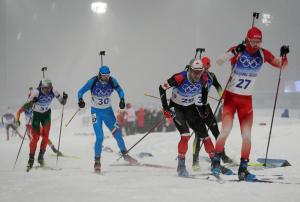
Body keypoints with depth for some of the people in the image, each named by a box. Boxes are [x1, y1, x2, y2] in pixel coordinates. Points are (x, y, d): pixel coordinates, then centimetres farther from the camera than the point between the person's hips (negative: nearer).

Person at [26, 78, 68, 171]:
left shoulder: (53, 92, -20)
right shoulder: (36, 92, -27)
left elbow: (62, 102, -13)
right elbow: (30, 105, -27)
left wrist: (65, 98, -34)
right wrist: (32, 101, -48)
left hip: (46, 113, 2)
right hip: (36, 114, -2)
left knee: (45, 134, -12)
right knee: (35, 136, -6)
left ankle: (41, 156, -1)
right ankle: (31, 159, 3)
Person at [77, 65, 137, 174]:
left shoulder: (112, 81, -9)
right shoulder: (93, 82, -16)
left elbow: (120, 90, 5)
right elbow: (81, 91, -9)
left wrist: (122, 99, -13)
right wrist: (80, 100, -29)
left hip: (108, 111, 3)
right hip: (96, 112, -3)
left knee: (117, 133, 0)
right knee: (100, 137, -13)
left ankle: (125, 154, 21)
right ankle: (97, 161, 0)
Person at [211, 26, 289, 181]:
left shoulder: (263, 54, -3)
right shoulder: (238, 51, -15)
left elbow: (282, 65, 3)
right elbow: (219, 62, -29)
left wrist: (284, 55, -18)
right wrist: (233, 52, -44)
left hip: (247, 100, 3)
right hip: (230, 97, -3)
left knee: (247, 135, -4)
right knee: (226, 131, -14)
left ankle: (243, 170, 3)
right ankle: (215, 162, 3)